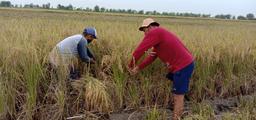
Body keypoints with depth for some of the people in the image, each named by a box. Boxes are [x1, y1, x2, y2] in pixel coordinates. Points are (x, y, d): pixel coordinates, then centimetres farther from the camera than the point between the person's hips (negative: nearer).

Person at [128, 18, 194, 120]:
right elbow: (152, 56, 20)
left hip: (183, 66, -10)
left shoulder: (154, 32, -13)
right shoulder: (159, 35, 19)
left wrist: (131, 65, 2)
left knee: (178, 96, -2)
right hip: (185, 64, 11)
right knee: (178, 93, 21)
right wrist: (138, 68, 17)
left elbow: (140, 50, -13)